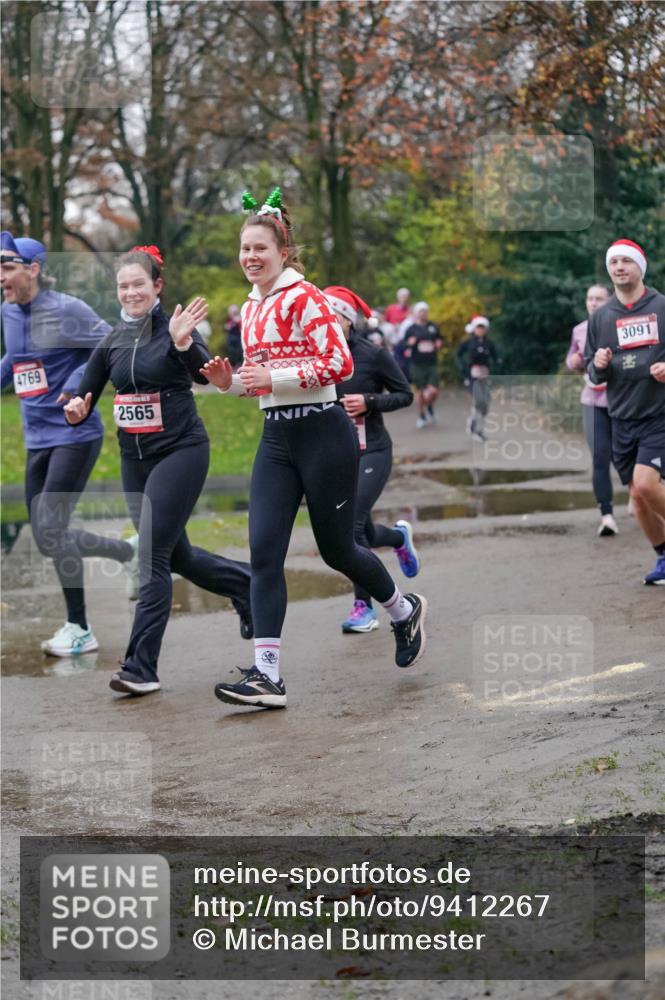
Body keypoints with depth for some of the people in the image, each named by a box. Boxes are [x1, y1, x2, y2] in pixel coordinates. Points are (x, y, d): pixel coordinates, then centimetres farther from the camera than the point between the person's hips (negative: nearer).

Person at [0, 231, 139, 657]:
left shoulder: (67, 310, -14)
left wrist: (81, 380, -22)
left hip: (75, 436, -8)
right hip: (38, 441, 8)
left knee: (51, 531, -11)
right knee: (47, 539, 8)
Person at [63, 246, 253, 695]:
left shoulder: (175, 326, -10)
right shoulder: (112, 341, 6)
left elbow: (206, 374, -27)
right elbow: (85, 395, 10)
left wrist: (182, 343, -45)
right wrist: (76, 406, -13)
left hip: (181, 450, -7)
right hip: (135, 457, 7)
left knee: (153, 555, -12)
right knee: (174, 555, 15)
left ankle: (142, 667, -10)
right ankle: (245, 583, 41)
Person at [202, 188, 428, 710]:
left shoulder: (304, 297, -13)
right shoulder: (252, 307, 12)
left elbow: (339, 363, -21)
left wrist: (273, 377, -23)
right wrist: (231, 382, 2)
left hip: (323, 433, -7)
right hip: (277, 437, 7)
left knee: (336, 549, 7)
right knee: (264, 551, -6)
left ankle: (405, 610, 36)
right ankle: (267, 675, -7)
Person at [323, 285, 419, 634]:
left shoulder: (373, 355, -10)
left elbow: (405, 395, -2)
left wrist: (369, 401, -18)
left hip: (372, 452, -5)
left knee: (351, 524, -18)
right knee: (364, 534, 11)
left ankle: (364, 606, -6)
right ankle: (399, 536, 48)